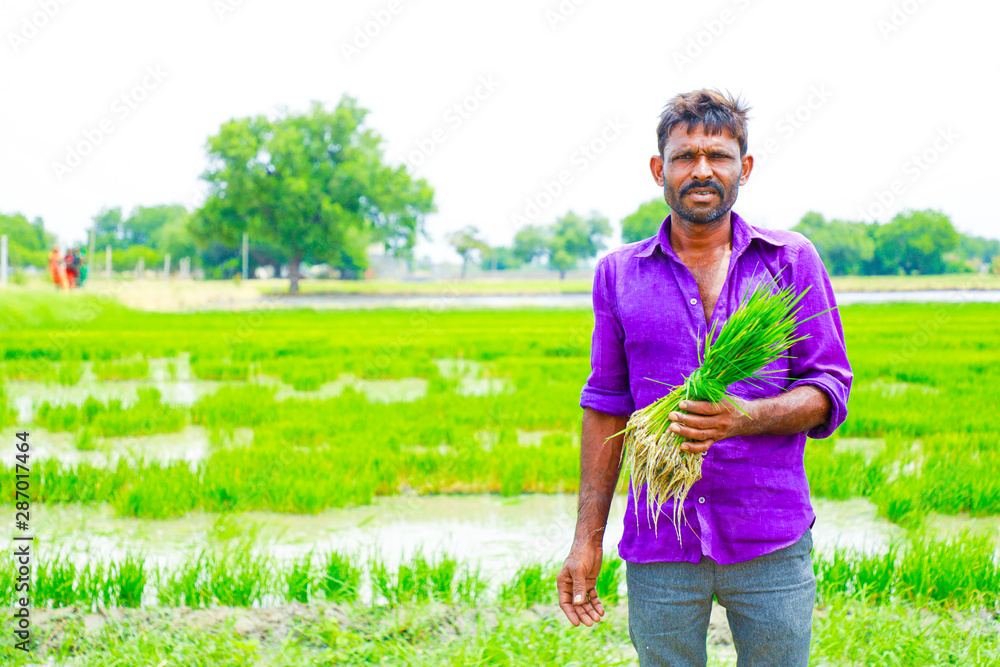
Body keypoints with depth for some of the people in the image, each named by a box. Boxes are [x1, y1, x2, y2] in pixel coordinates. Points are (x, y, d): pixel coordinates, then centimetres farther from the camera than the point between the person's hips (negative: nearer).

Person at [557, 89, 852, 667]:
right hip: (659, 549, 1)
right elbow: (607, 405, 10)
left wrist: (745, 417, -20)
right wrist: (588, 538, 6)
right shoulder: (619, 274, 7)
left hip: (770, 545, -1)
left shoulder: (792, 261, 3)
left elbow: (830, 390, 1)